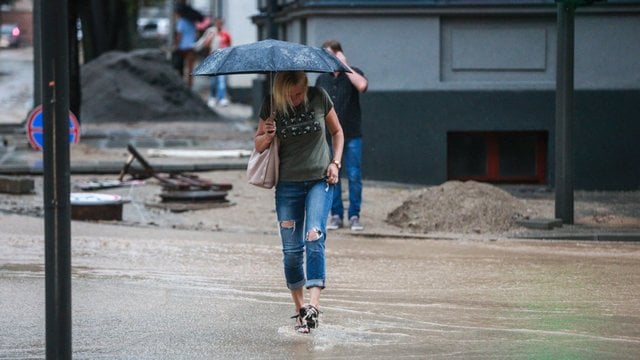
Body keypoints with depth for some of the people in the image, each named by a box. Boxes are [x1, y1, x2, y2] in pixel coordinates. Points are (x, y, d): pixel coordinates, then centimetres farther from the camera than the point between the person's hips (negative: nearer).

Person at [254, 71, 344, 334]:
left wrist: (335, 162, -3)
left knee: (314, 236, -22)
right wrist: (267, 136, -16)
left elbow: (337, 131, 11)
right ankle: (299, 309, 14)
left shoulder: (319, 98, -4)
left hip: (320, 179, -1)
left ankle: (313, 303, -31)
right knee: (292, 249, 1)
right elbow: (258, 145, 6)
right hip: (288, 184, 2)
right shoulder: (272, 105, -4)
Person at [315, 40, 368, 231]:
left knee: (354, 176, -3)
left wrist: (345, 66, -16)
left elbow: (362, 85, -23)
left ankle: (354, 215, 4)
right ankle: (336, 215, 11)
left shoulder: (353, 73, 0)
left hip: (352, 135, -3)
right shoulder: (322, 79, 10)